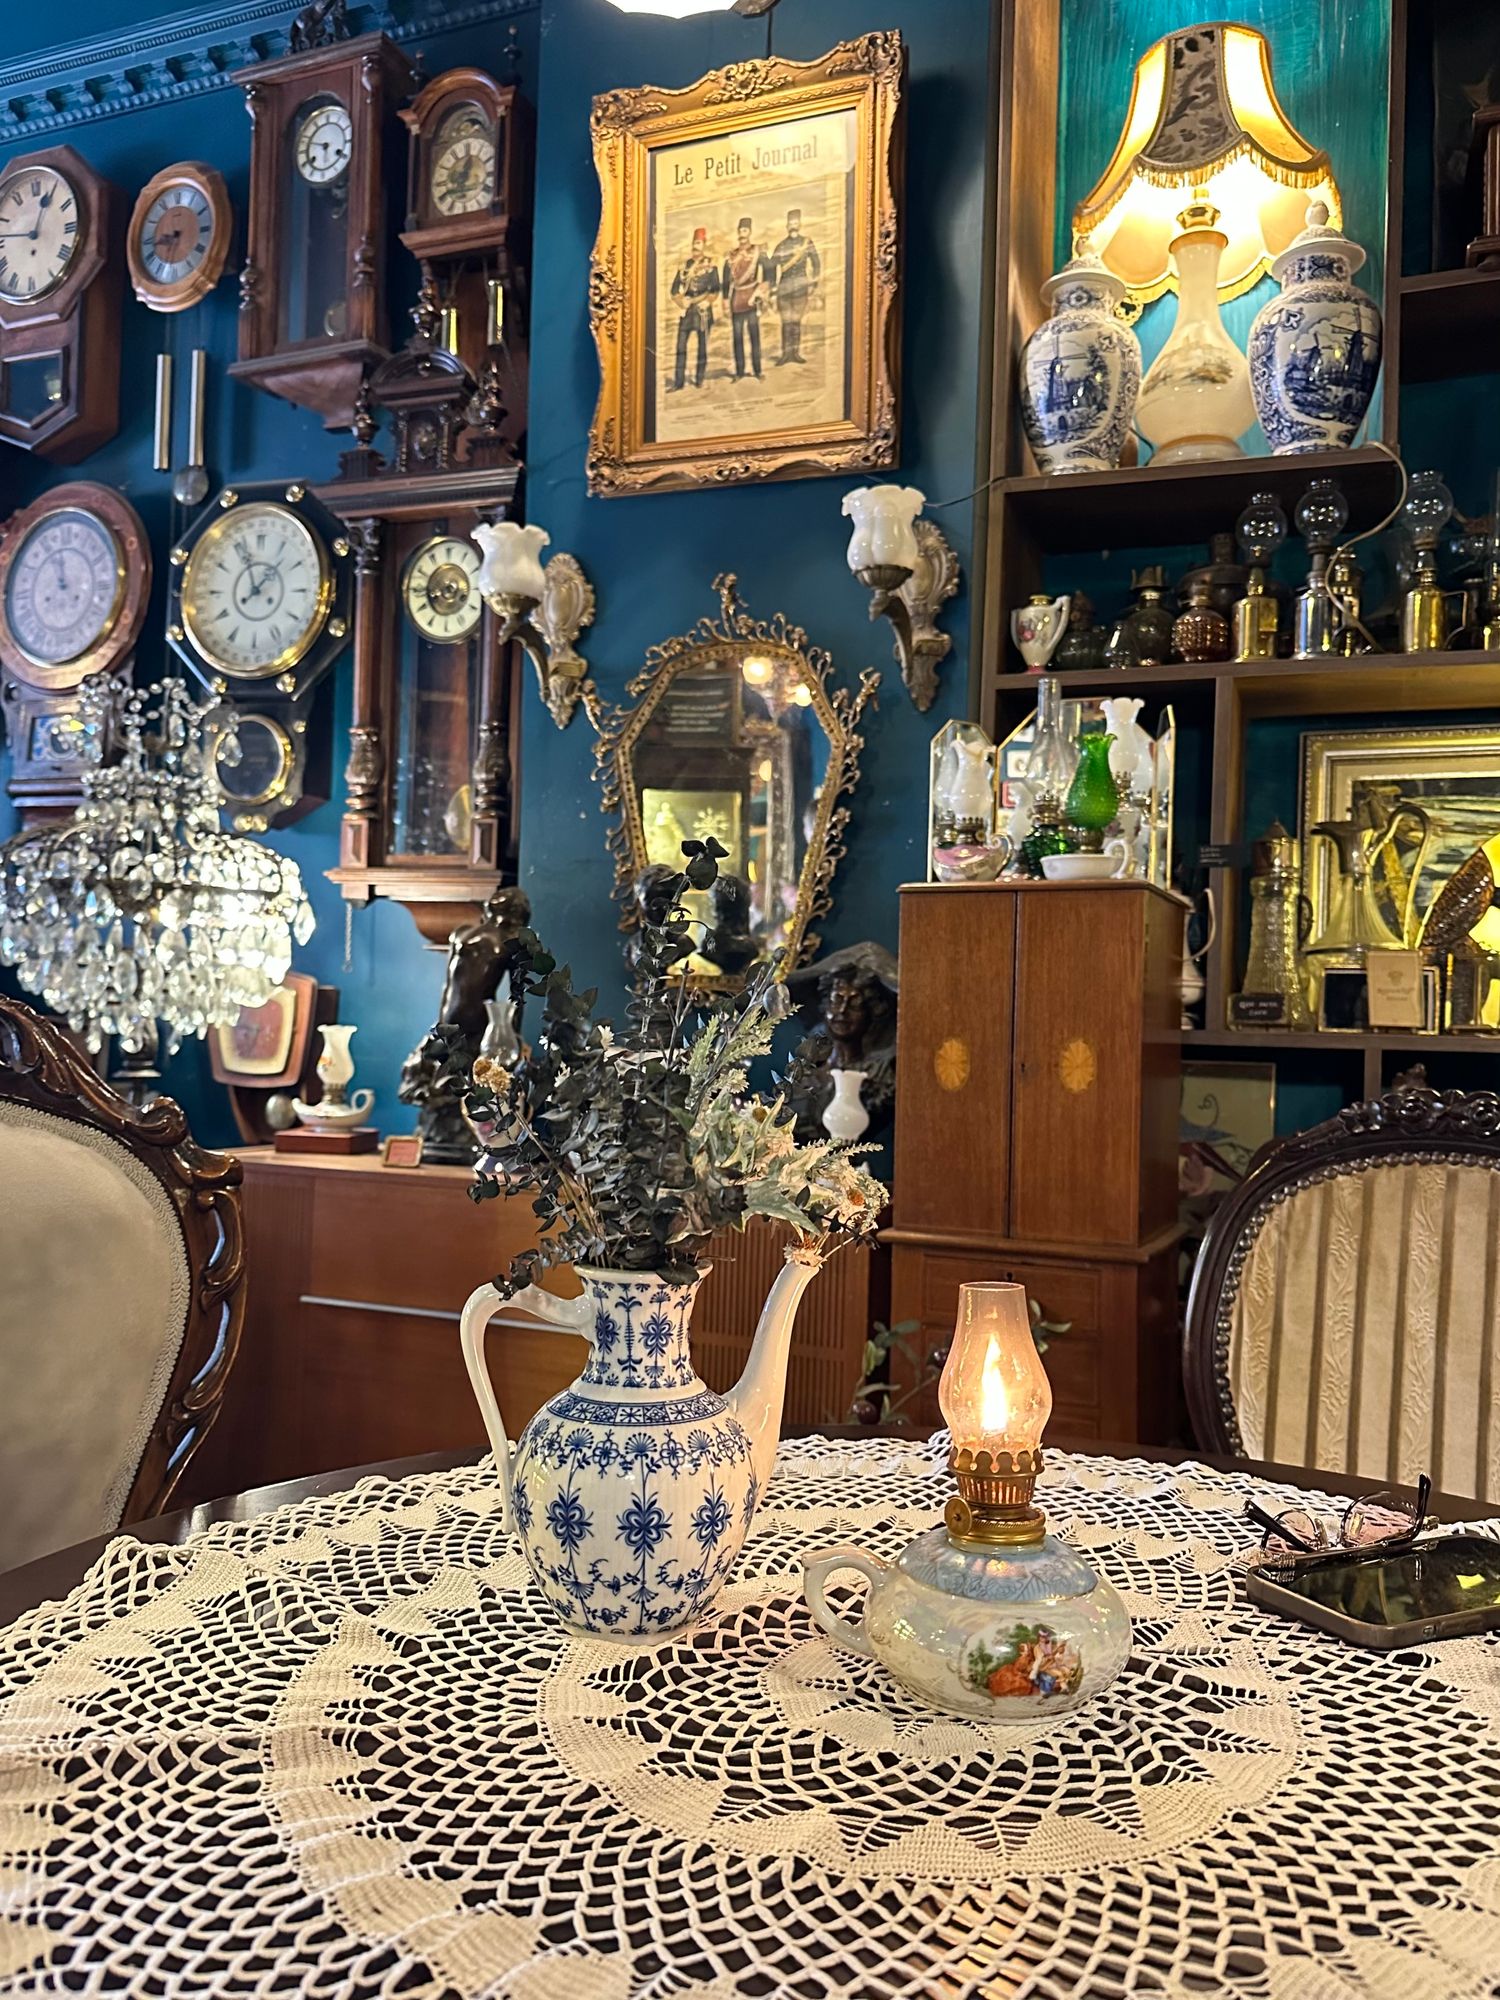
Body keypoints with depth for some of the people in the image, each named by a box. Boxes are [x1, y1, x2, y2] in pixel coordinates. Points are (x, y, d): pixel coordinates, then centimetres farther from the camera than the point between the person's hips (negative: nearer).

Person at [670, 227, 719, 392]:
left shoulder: (710, 265, 1)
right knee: (681, 346, -2)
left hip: (703, 311, -3)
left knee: (702, 346, 1)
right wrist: (682, 301, -6)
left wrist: (705, 302, -13)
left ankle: (699, 381, 8)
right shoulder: (685, 264, 9)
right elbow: (675, 288, 8)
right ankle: (679, 382, 1)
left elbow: (715, 290, -3)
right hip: (686, 310, 3)